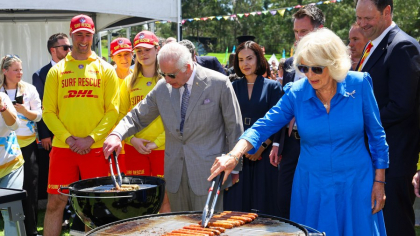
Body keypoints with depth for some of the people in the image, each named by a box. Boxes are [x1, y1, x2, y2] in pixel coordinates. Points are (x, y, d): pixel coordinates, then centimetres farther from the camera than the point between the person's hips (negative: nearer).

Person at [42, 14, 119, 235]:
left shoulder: (105, 70, 6)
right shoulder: (56, 71, 8)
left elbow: (113, 111, -1)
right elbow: (48, 112, 3)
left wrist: (91, 139, -12)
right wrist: (68, 138, -11)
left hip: (96, 148, -1)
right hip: (62, 148, 1)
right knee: (55, 202, 2)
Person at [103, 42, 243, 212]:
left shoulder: (219, 83, -7)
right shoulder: (162, 87, 4)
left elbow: (234, 127, -2)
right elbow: (137, 117, 10)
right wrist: (116, 134, -11)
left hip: (207, 171, -4)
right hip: (175, 173, 4)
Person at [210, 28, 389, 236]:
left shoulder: (359, 85, -10)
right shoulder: (296, 93, -8)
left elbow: (376, 135, -2)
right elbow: (263, 127, -12)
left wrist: (379, 182, -1)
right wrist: (233, 155, -29)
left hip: (356, 185, -1)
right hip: (312, 188, 1)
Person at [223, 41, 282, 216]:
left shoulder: (272, 87, 3)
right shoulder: (233, 88, 10)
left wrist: (263, 146, -12)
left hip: (263, 153, -2)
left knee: (262, 202, 1)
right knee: (237, 201, 2)